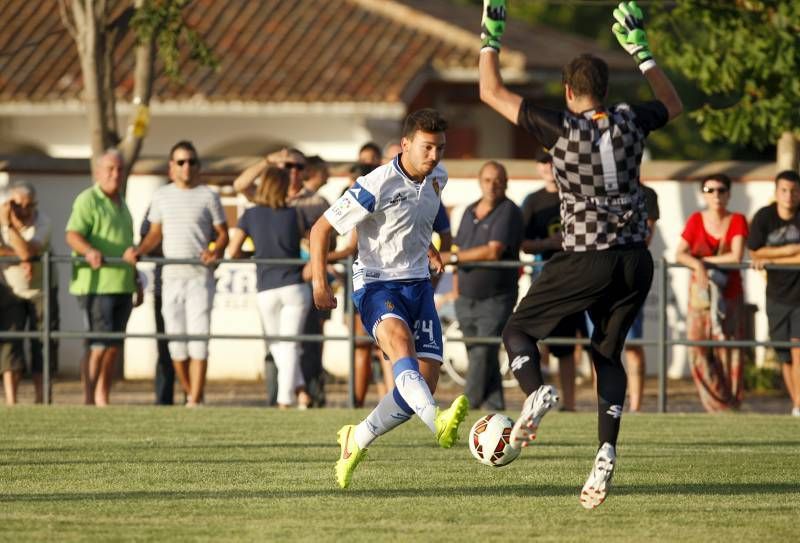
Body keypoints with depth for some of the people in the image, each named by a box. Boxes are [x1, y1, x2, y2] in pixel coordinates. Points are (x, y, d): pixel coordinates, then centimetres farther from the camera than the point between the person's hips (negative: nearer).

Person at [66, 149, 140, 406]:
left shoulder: (121, 203, 20)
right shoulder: (88, 200, -7)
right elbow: (73, 235, -20)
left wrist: (136, 281, 24)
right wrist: (89, 251, -39)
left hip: (122, 285, 8)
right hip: (97, 285, -8)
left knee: (114, 346, 7)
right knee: (98, 344, -12)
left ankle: (102, 398, 14)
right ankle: (88, 400, -8)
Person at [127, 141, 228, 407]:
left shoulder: (208, 196, 3)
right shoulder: (162, 196, 12)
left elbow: (223, 233, 4)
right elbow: (155, 233, 17)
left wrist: (215, 252, -16)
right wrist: (138, 252, 0)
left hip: (199, 276, -4)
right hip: (171, 276, 4)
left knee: (198, 337, -10)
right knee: (175, 340, 4)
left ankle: (195, 400, -11)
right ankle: (189, 393, 17)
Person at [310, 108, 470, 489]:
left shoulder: (437, 179, 5)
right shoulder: (377, 186, -16)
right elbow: (321, 228, -11)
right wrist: (319, 283, -17)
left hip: (418, 284, 7)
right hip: (376, 284, -7)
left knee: (424, 383, -3)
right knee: (400, 341, -37)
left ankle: (357, 440, 19)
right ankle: (438, 424, -62)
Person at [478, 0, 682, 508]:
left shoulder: (561, 127, -9)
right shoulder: (630, 122, 2)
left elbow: (492, 93, 0)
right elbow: (673, 104, 27)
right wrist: (640, 50, 29)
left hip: (586, 261, -4)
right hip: (636, 260, 4)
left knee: (519, 331, 11)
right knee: (608, 353, 17)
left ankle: (536, 391, -22)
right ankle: (606, 453, -1)